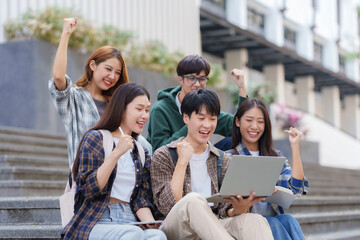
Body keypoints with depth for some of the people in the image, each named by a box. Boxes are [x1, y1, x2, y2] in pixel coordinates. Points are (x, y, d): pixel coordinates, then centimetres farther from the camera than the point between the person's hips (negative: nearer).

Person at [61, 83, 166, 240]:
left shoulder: (141, 152, 21)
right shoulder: (95, 138, 4)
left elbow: (141, 198, 13)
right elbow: (88, 189, -7)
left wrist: (151, 223, -9)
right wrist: (116, 153, -16)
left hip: (129, 222, 4)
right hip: (97, 222, -4)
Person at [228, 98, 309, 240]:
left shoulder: (275, 157, 18)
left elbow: (296, 189, 1)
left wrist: (295, 146, 1)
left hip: (274, 218, 3)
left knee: (288, 220, -29)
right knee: (272, 223, -32)